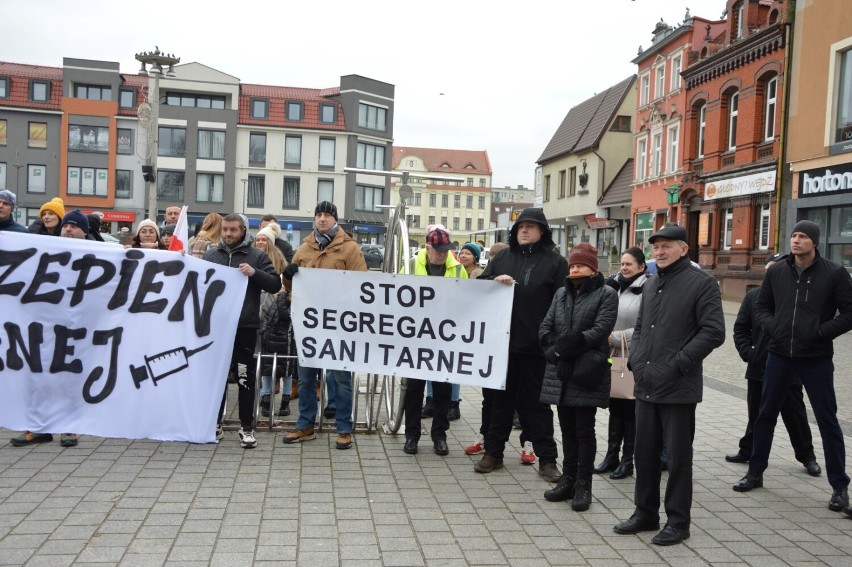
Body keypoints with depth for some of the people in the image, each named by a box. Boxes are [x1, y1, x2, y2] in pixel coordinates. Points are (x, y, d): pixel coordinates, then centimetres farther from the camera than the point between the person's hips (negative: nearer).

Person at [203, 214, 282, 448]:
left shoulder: (257, 255, 2)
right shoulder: (210, 255, 12)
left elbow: (275, 284, -3)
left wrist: (255, 273, -18)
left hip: (245, 326, -3)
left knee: (246, 376, 5)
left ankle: (247, 426, 14)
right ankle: (215, 423, 23)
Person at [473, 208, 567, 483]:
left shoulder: (555, 262, 1)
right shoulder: (502, 258, 12)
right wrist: (495, 281, -9)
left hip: (536, 346, -3)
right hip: (502, 341, 3)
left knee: (536, 402, 5)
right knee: (501, 398, 12)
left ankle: (547, 458, 15)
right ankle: (493, 453, 23)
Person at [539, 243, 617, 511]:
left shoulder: (606, 293, -3)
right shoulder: (561, 293, 15)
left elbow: (600, 330, -15)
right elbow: (545, 328, 9)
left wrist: (564, 346, -16)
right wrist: (556, 349, -11)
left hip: (587, 374, -5)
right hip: (560, 373, 5)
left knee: (584, 430, 2)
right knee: (567, 429, 13)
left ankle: (583, 484, 10)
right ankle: (568, 479, 22)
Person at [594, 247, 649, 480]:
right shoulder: (613, 287, 8)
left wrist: (617, 338, -16)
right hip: (612, 357, 5)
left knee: (630, 409, 5)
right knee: (614, 407, 13)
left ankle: (627, 460, 17)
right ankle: (611, 456, 23)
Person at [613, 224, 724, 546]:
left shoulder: (701, 283, -6)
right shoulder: (650, 284, 16)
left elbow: (713, 332, -13)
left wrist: (675, 366, -16)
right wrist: (636, 360, 5)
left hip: (679, 388, -6)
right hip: (645, 386, 7)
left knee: (678, 456, 4)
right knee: (644, 452, 13)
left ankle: (677, 521, 18)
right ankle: (645, 513, 27)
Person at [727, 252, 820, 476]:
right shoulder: (753, 296, 4)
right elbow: (740, 329, 8)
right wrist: (748, 353, -3)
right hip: (758, 368, 3)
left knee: (795, 416, 9)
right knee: (756, 415, 16)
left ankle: (806, 456, 25)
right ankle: (748, 451, 28)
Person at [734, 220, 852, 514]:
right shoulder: (776, 271, 3)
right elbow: (762, 306, 11)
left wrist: (821, 331, -16)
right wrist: (773, 326, -7)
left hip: (816, 358, -3)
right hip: (779, 355, 3)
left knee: (827, 421, 6)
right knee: (765, 415, 12)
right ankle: (755, 472, 27)